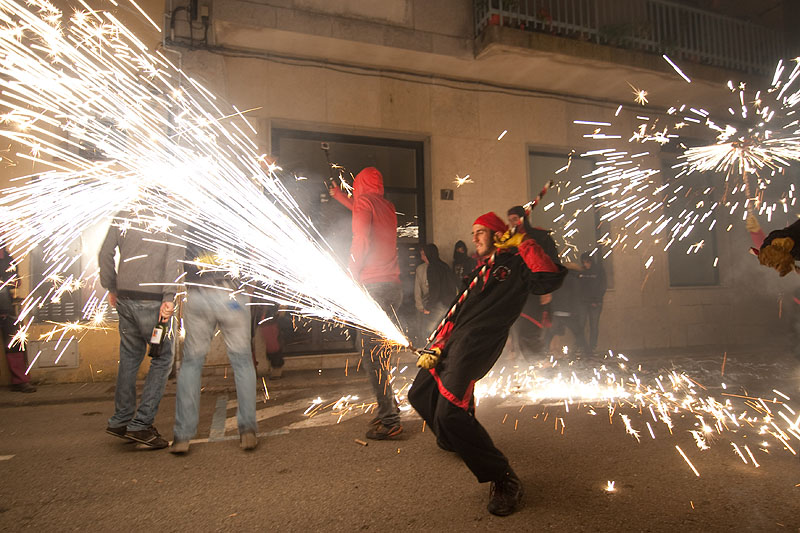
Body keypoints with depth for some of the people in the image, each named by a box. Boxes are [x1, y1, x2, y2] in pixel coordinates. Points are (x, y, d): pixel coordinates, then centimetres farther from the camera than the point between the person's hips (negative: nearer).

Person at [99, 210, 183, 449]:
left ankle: (120, 420, 23)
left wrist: (112, 288, 17)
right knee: (162, 359, 4)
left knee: (129, 358, 16)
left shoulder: (123, 215, 10)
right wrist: (169, 297, -14)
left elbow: (105, 254, 9)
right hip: (151, 299, -5)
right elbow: (173, 260, -12)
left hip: (125, 298, 6)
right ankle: (141, 424, 3)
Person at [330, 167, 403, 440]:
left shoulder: (364, 201, -1)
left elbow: (361, 240, -14)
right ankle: (389, 410, 23)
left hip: (373, 286, -8)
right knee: (380, 352, 16)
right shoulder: (387, 206, 21)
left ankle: (389, 421, -6)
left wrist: (352, 275, -4)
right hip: (394, 286, 9)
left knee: (372, 355, -7)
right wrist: (338, 196, 57)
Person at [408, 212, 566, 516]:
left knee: (449, 413, -25)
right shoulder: (482, 270, 24)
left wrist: (523, 242, -13)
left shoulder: (516, 263, 0)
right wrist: (436, 347, 12)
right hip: (451, 343, 9)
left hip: (475, 346, -9)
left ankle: (504, 480, -9)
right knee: (419, 395, 20)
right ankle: (452, 439, 45)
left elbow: (551, 278, -21)